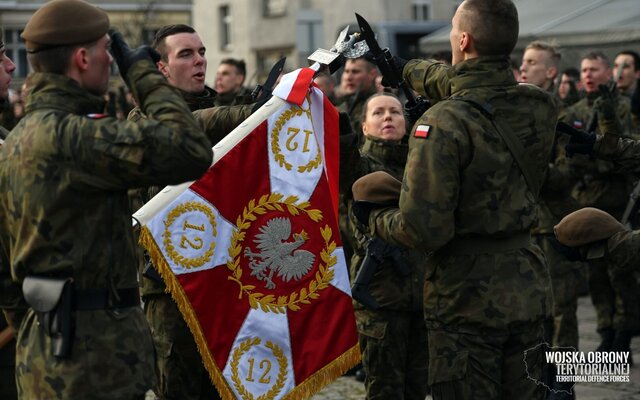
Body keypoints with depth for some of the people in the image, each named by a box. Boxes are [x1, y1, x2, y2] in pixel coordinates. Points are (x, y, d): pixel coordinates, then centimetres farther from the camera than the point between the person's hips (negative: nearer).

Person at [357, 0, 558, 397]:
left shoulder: (444, 123, -22)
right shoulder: (540, 107, -2)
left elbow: (422, 229, -23)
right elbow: (473, 84, 20)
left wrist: (378, 220, -1)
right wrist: (406, 68, 34)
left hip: (466, 299, -6)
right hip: (527, 293, 6)